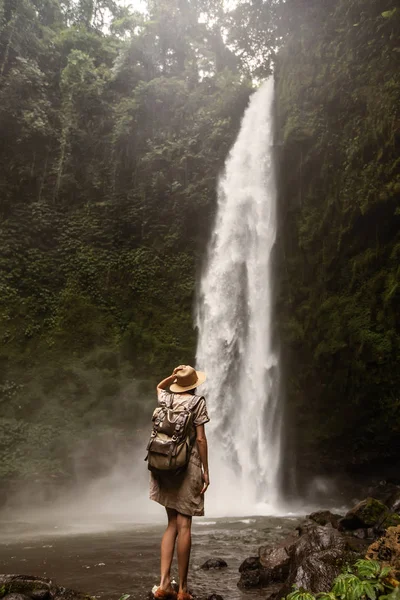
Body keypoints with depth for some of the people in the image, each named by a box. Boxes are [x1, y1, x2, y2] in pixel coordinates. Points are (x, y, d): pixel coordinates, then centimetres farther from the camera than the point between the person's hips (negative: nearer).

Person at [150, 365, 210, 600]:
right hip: (188, 465, -5)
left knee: (172, 524, 14)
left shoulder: (166, 398, 6)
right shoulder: (197, 402, -7)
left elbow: (159, 386, 32)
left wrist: (173, 376, 17)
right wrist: (206, 472, -4)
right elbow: (201, 439, -9)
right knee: (184, 525, 1)